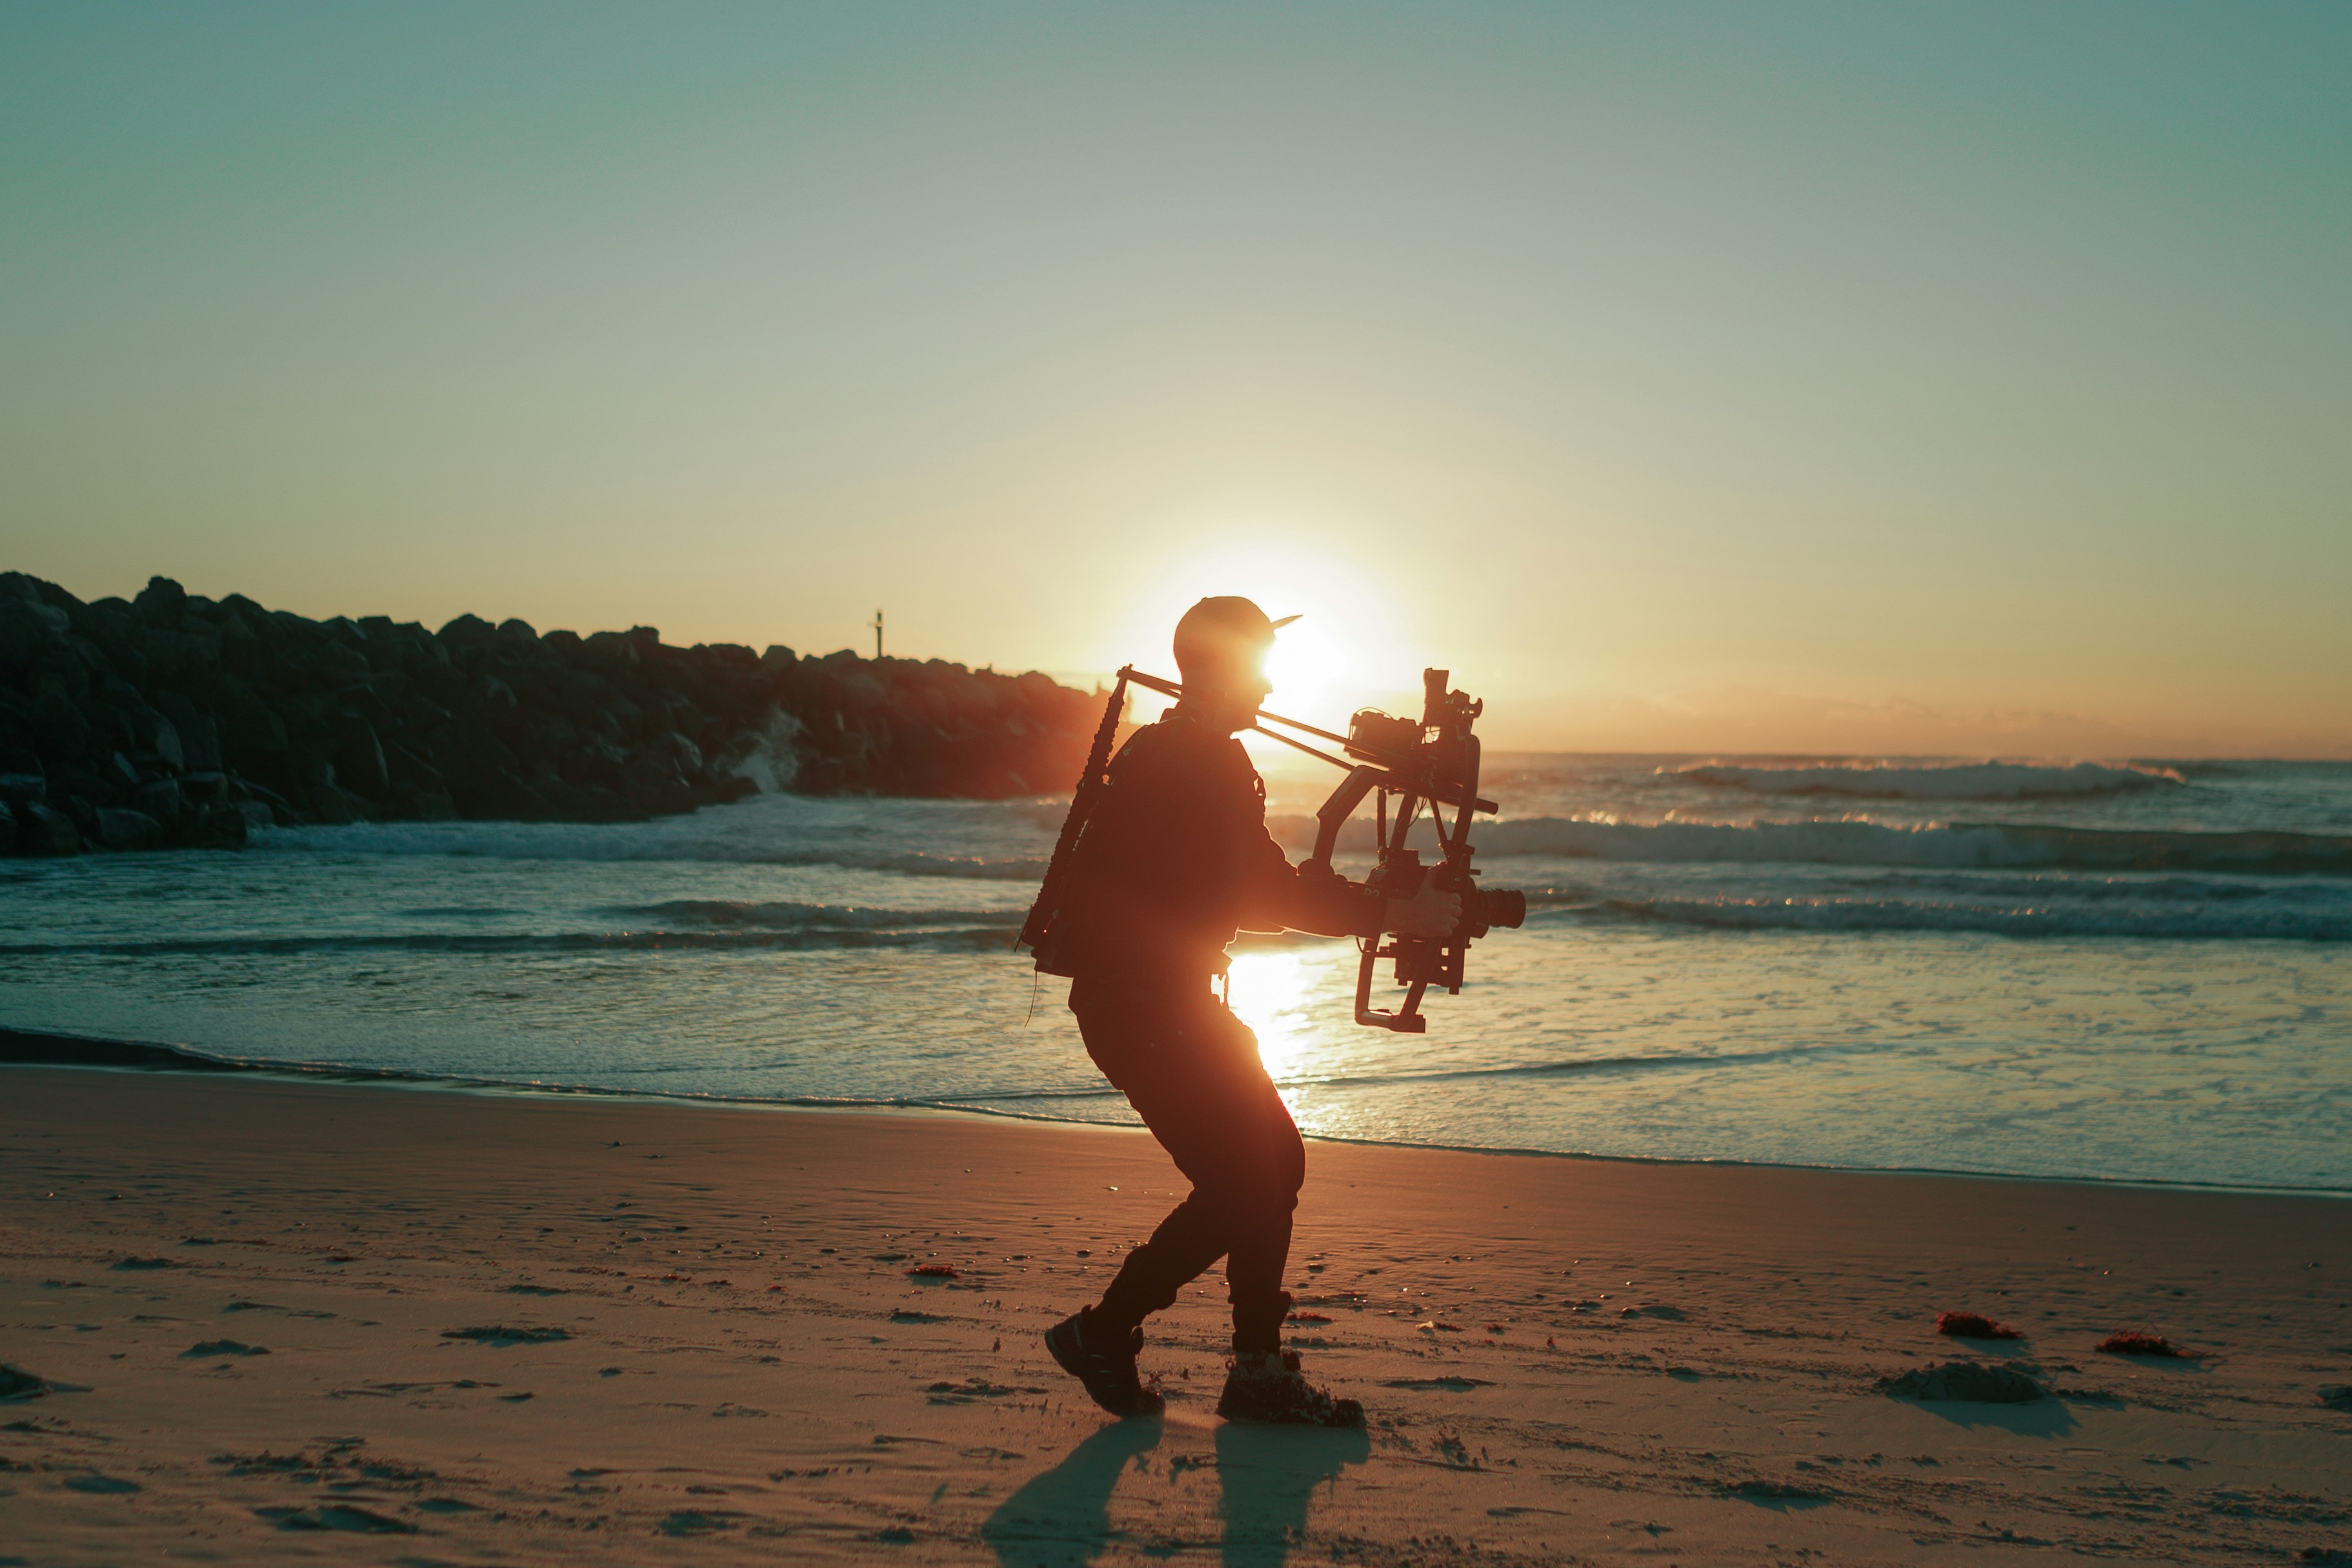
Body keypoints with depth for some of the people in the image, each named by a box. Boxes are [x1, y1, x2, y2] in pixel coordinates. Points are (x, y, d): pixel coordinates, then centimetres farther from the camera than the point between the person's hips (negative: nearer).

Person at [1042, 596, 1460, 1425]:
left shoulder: (1207, 762, 15)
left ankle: (1259, 1371, 14)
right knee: (1239, 1183, -9)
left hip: (1175, 999, 10)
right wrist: (1392, 914, -17)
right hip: (1136, 1005, -10)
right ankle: (1103, 1333, 6)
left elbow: (1259, 887, 16)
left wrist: (1384, 906, 7)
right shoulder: (1171, 766, -18)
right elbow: (1268, 891, -20)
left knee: (1275, 1163, 9)